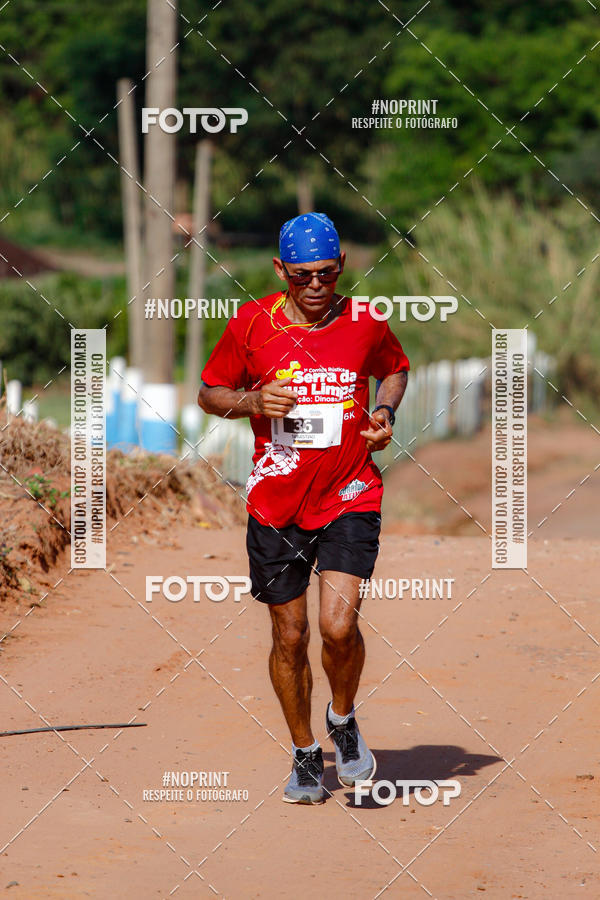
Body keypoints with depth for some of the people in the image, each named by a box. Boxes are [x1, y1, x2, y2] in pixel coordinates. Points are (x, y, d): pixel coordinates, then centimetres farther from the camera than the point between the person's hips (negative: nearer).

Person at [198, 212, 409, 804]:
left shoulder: (366, 322, -1)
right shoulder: (251, 324, -3)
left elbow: (395, 369, 20)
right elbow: (209, 393, 8)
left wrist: (384, 411, 0)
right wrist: (252, 402, -12)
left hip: (350, 497, -1)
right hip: (276, 503, 1)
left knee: (339, 627, -16)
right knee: (289, 638, 7)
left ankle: (343, 720, 14)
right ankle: (305, 754, 27)